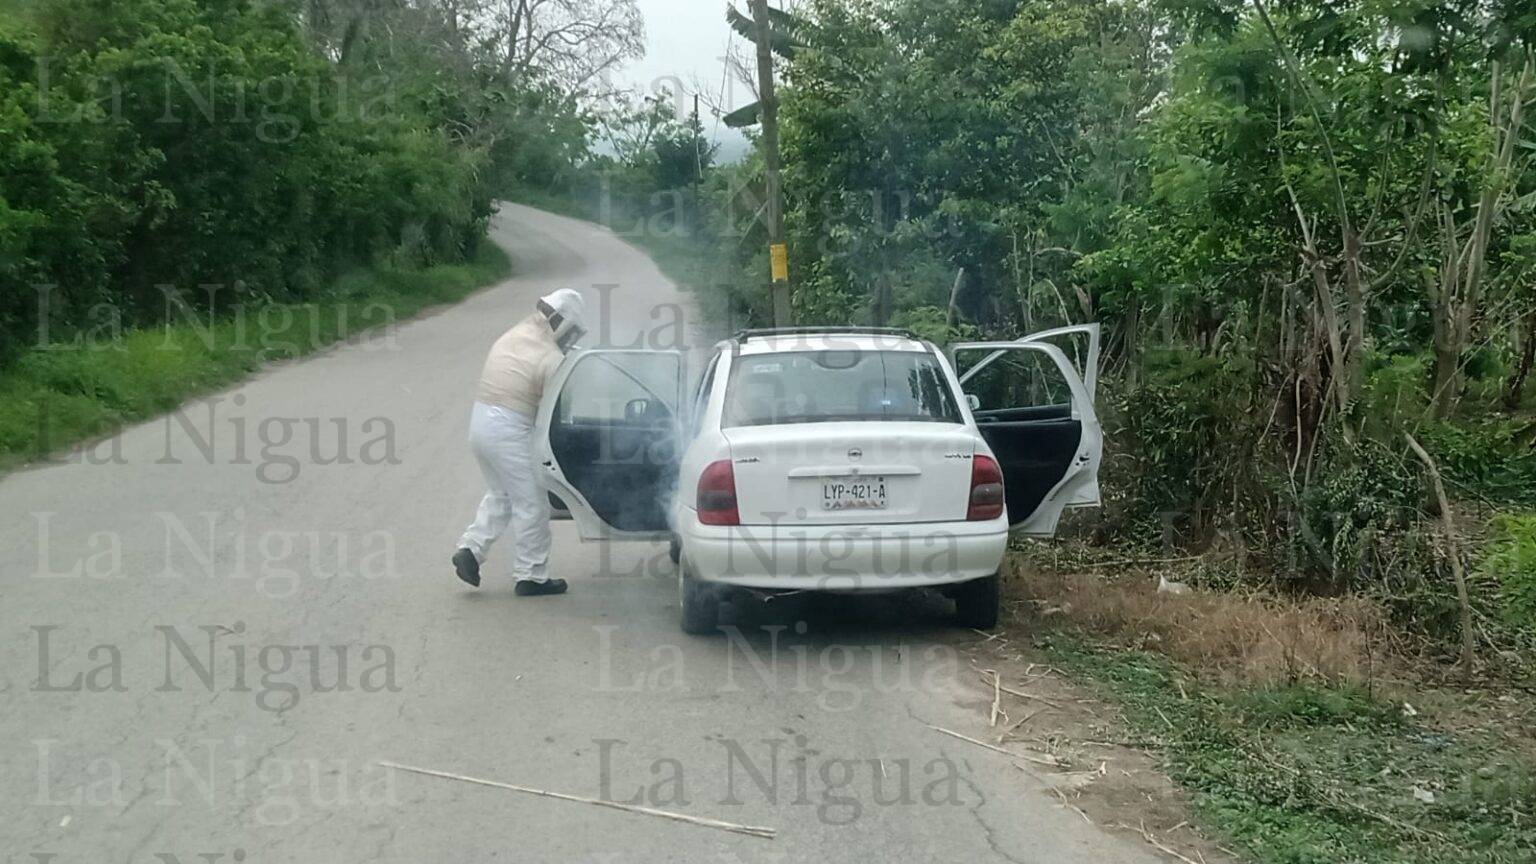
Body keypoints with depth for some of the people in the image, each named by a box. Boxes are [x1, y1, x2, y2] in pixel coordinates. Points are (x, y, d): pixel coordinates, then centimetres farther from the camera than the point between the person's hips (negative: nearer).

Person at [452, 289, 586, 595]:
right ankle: (532, 576, 10)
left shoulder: (512, 336, 11)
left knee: (499, 495, 24)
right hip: (509, 431, -8)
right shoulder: (551, 359, -13)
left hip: (479, 420, 8)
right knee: (531, 504, 4)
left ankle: (470, 549, 12)